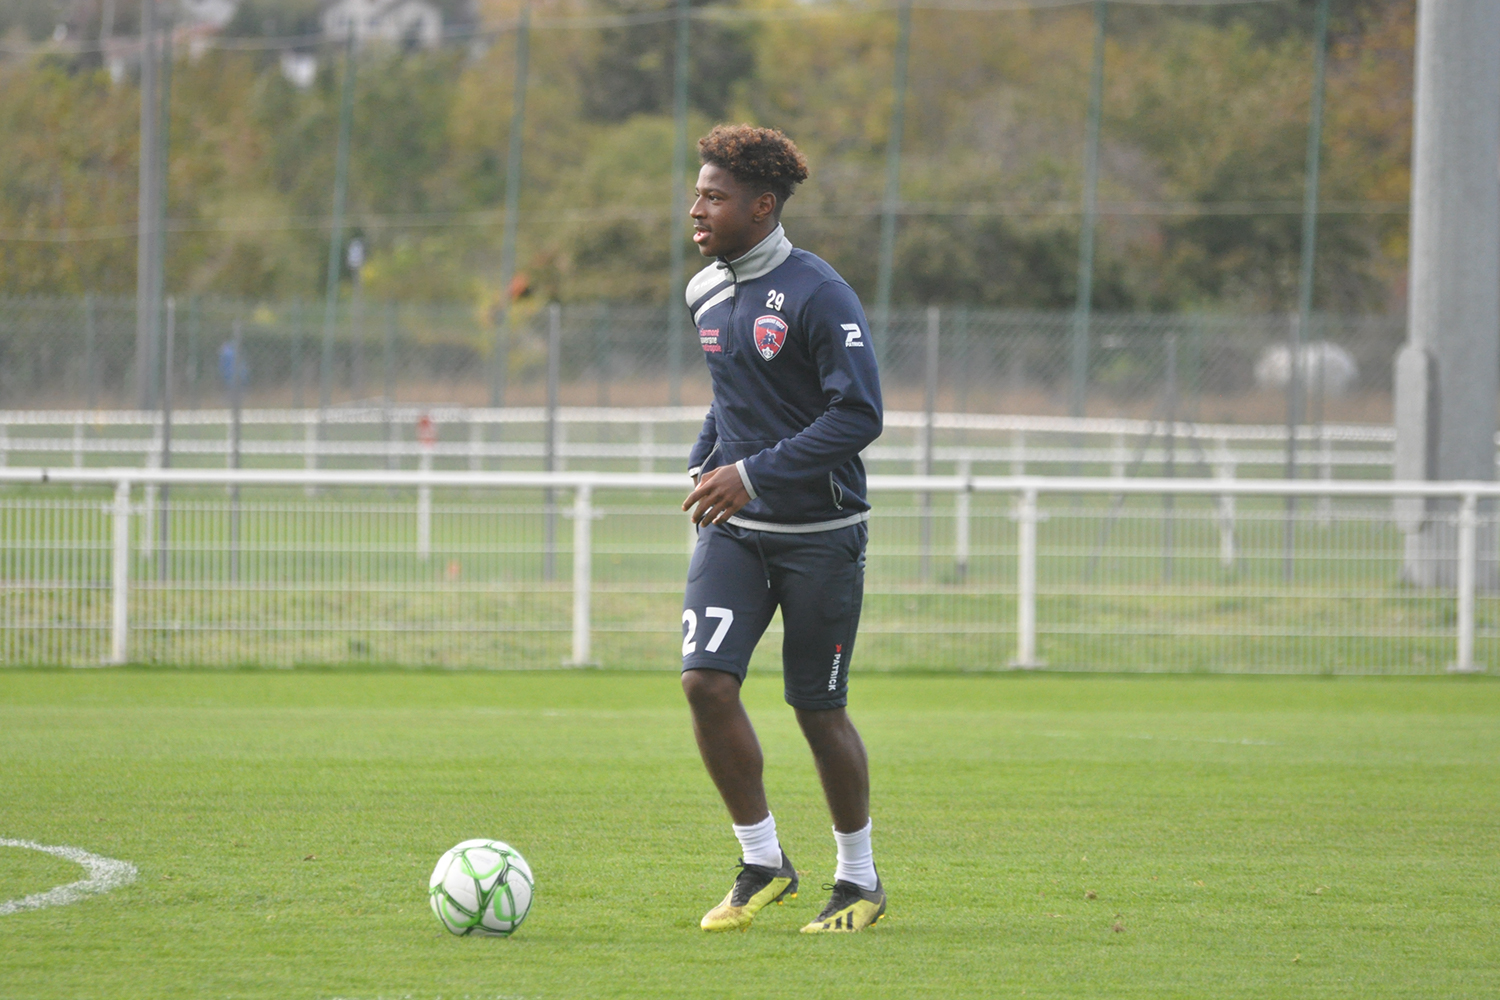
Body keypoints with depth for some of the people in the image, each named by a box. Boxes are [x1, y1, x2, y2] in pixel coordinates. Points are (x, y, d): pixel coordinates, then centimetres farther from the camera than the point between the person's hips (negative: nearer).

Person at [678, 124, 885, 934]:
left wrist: (754, 474, -24)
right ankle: (762, 863, 4)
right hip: (734, 531, 6)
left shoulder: (817, 296, -16)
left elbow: (859, 416, -20)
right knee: (705, 681, -12)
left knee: (817, 709, 2)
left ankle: (859, 880, 21)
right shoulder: (708, 296, 8)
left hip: (818, 533, -6)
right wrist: (705, 464, 8)